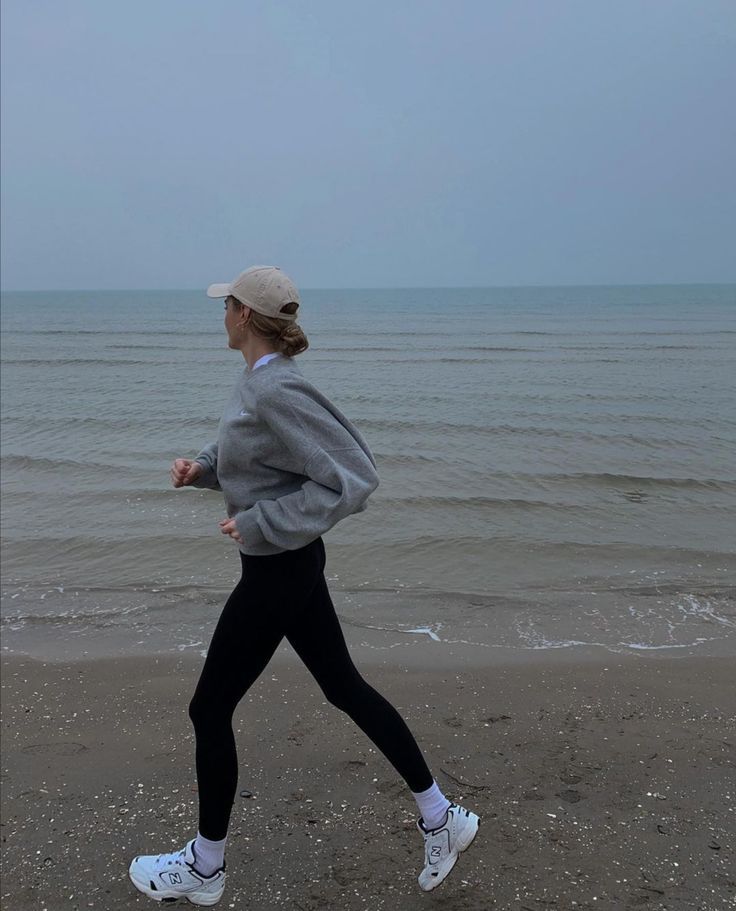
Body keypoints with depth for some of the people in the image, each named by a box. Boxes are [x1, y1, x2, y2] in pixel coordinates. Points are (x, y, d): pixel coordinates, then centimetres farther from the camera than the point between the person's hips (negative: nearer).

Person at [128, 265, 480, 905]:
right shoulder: (257, 381, 5)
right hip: (292, 565, 10)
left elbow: (355, 480, -28)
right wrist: (202, 468, 3)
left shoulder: (277, 391, -24)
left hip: (277, 573, -10)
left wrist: (259, 522, -24)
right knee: (345, 687, 17)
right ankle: (441, 818, 29)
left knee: (210, 711, 7)